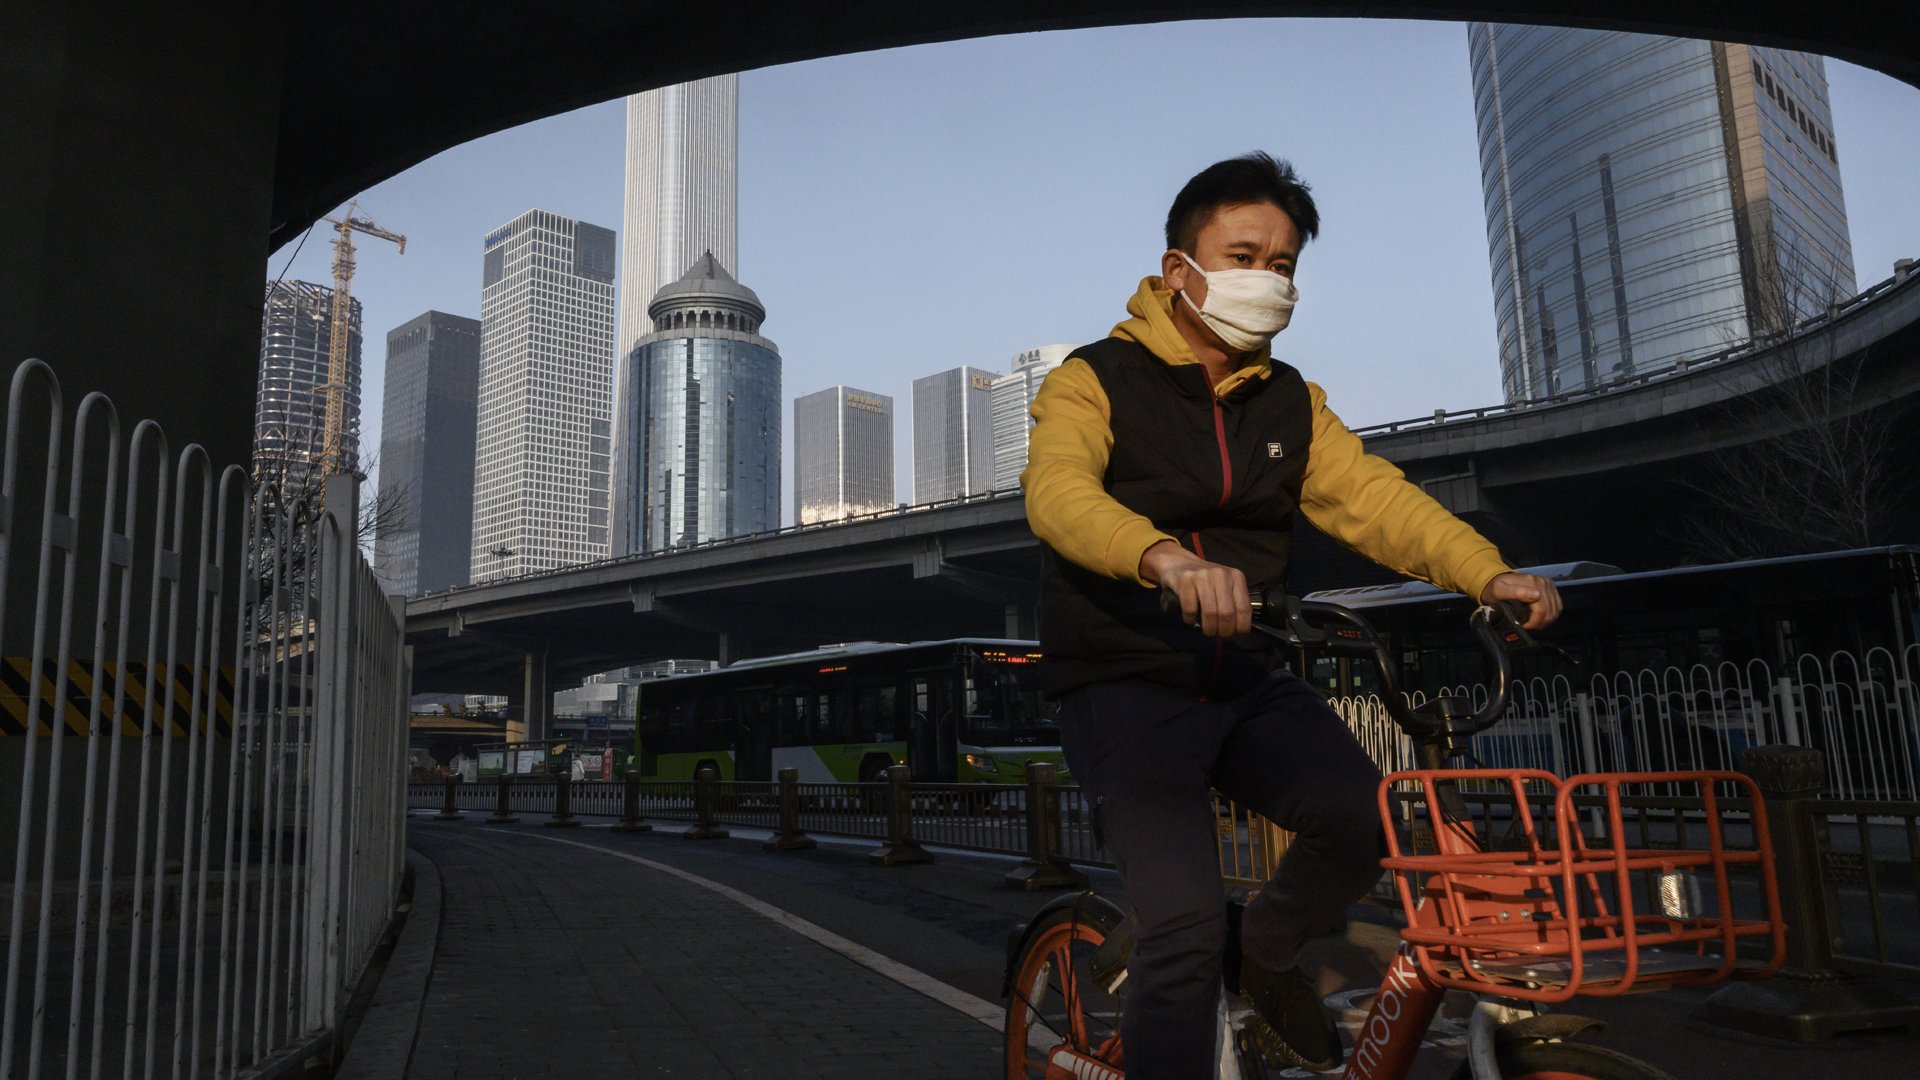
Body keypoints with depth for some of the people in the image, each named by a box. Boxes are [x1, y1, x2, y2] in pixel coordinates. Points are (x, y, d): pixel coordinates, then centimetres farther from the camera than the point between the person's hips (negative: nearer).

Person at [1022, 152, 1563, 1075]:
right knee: (1185, 927, -19)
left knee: (1363, 816, -19)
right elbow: (1058, 491, -23)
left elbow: (1371, 495, 0)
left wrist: (1489, 573, -18)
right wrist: (1168, 559, -43)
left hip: (1247, 685, 5)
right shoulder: (1096, 380, -4)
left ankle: (1270, 952, 11)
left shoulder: (1290, 403, 14)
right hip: (1125, 687, -4)